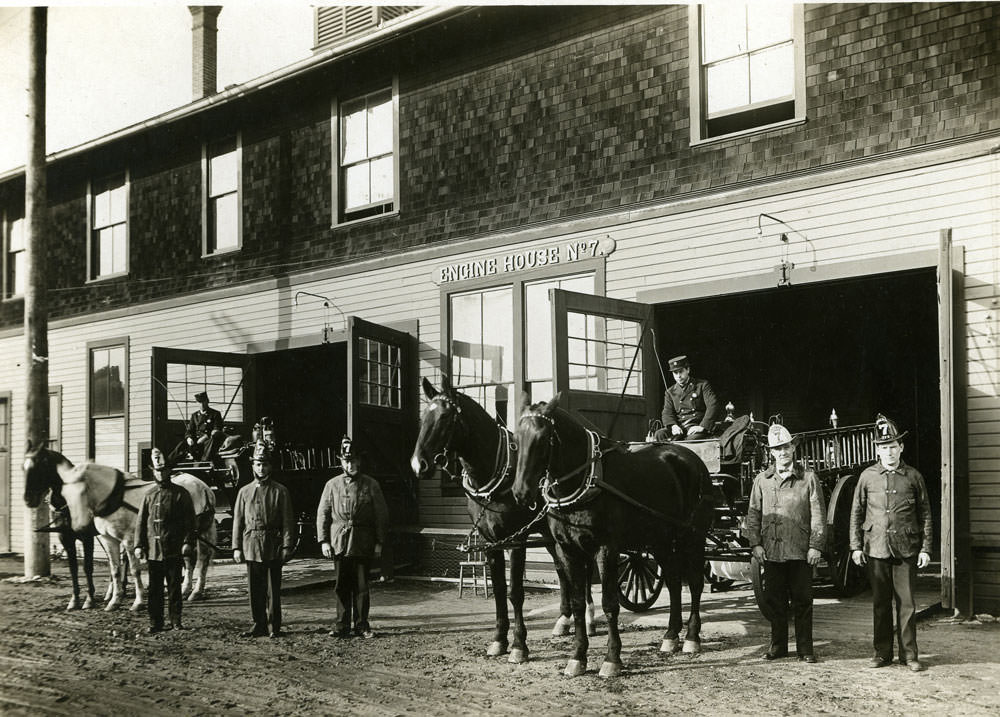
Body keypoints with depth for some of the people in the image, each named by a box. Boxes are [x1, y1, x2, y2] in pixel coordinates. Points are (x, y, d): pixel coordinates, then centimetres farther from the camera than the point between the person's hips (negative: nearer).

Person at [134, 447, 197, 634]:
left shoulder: (181, 494, 1)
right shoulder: (149, 495, 11)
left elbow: (189, 521, -3)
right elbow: (140, 522, 10)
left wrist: (188, 542, -12)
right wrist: (138, 545, 2)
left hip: (174, 550, -3)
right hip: (153, 549, 3)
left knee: (174, 587, 3)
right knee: (154, 589, 6)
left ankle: (176, 620, 10)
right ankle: (155, 623, 11)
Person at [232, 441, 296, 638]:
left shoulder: (280, 491, 2)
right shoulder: (244, 491, 10)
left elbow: (288, 521, -1)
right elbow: (237, 520, 9)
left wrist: (287, 546, -8)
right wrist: (236, 547, 3)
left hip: (273, 546, -3)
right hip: (251, 546, 3)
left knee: (273, 589, 0)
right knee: (255, 589, 6)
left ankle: (274, 627, 6)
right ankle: (259, 625, 15)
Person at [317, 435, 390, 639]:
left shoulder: (371, 485, 2)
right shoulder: (332, 485, 6)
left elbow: (381, 515, 3)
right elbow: (322, 514, 7)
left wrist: (379, 543, -1)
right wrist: (323, 541, -1)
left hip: (363, 544, -1)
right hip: (339, 543, 1)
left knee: (362, 586, 3)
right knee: (342, 587, 4)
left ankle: (362, 626, 12)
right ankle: (342, 627, 11)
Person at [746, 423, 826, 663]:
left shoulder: (809, 478, 2)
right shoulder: (762, 480, 8)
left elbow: (818, 515, 0)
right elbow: (753, 514, 10)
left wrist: (816, 545, -7)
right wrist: (756, 543, 0)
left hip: (801, 551, -2)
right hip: (771, 551, 2)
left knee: (802, 601, 3)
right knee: (774, 600, 9)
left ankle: (805, 649, 11)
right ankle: (778, 645, 21)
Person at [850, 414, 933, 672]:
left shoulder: (913, 476, 3)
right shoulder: (867, 476, 5)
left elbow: (925, 515, 7)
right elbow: (856, 513, 8)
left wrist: (925, 548, 1)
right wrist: (856, 546, 3)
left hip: (906, 550, -1)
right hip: (876, 549, 1)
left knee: (907, 603, 1)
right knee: (880, 602, 7)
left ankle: (909, 654, 11)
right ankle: (882, 652, 17)